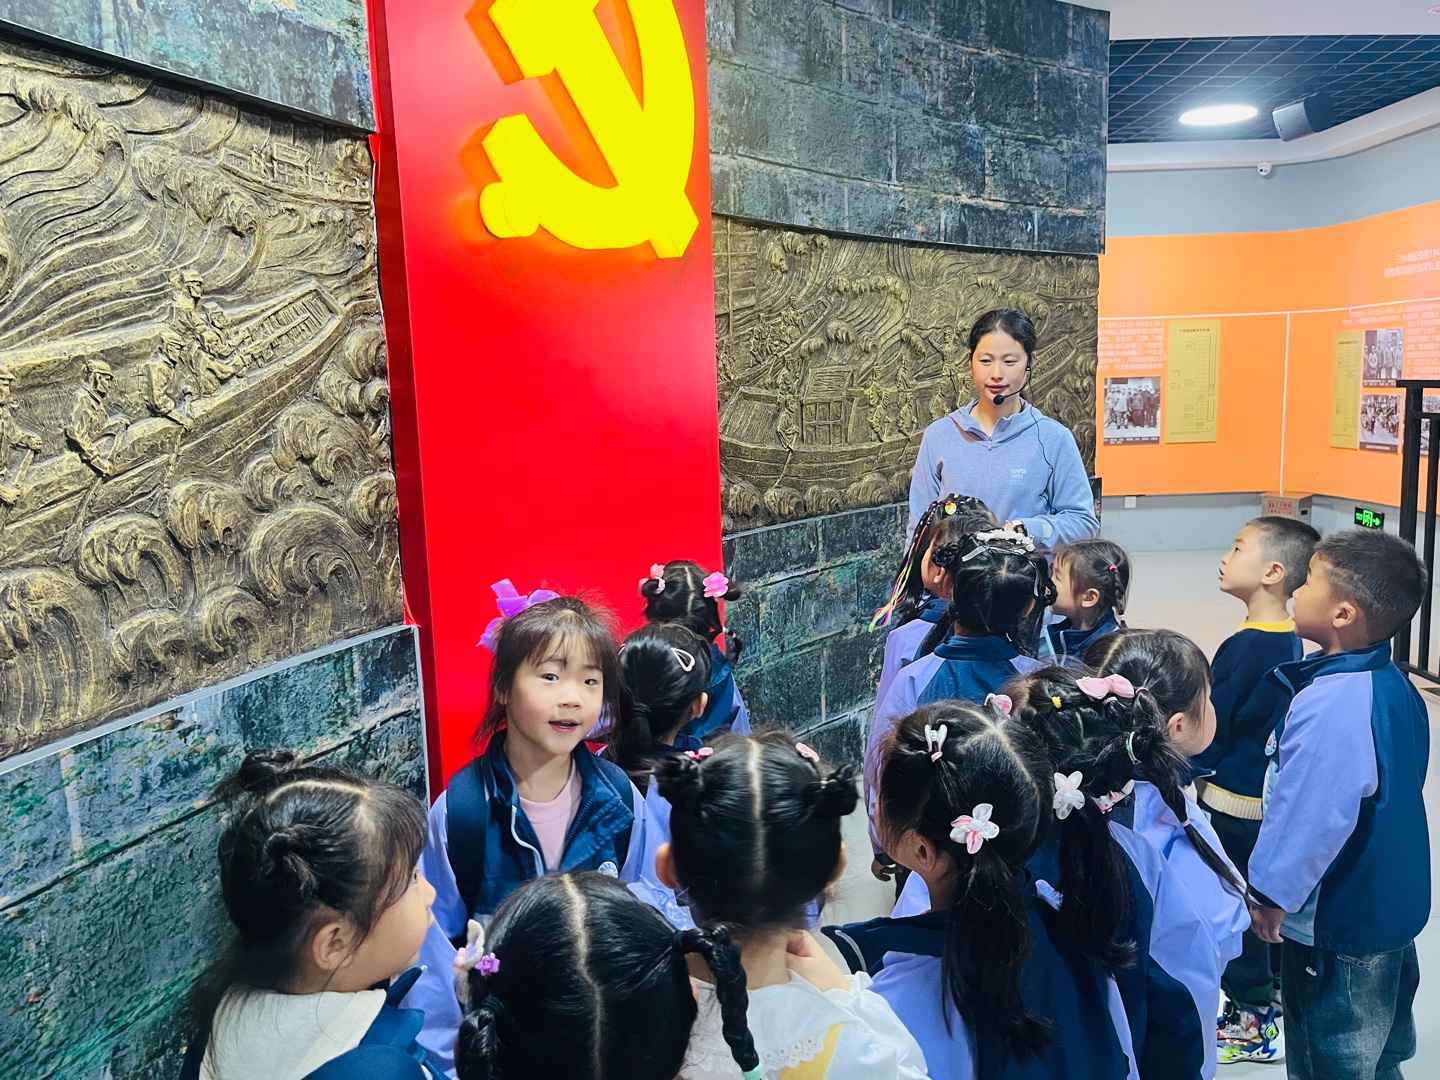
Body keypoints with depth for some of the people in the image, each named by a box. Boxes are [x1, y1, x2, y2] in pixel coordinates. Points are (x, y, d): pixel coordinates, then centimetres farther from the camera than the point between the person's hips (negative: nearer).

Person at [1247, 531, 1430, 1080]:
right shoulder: (1393, 684, -1)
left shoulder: (1330, 705, -31)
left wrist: (1270, 895, -16)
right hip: (1393, 907, 9)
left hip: (1337, 926, -8)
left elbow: (1309, 816, -30)